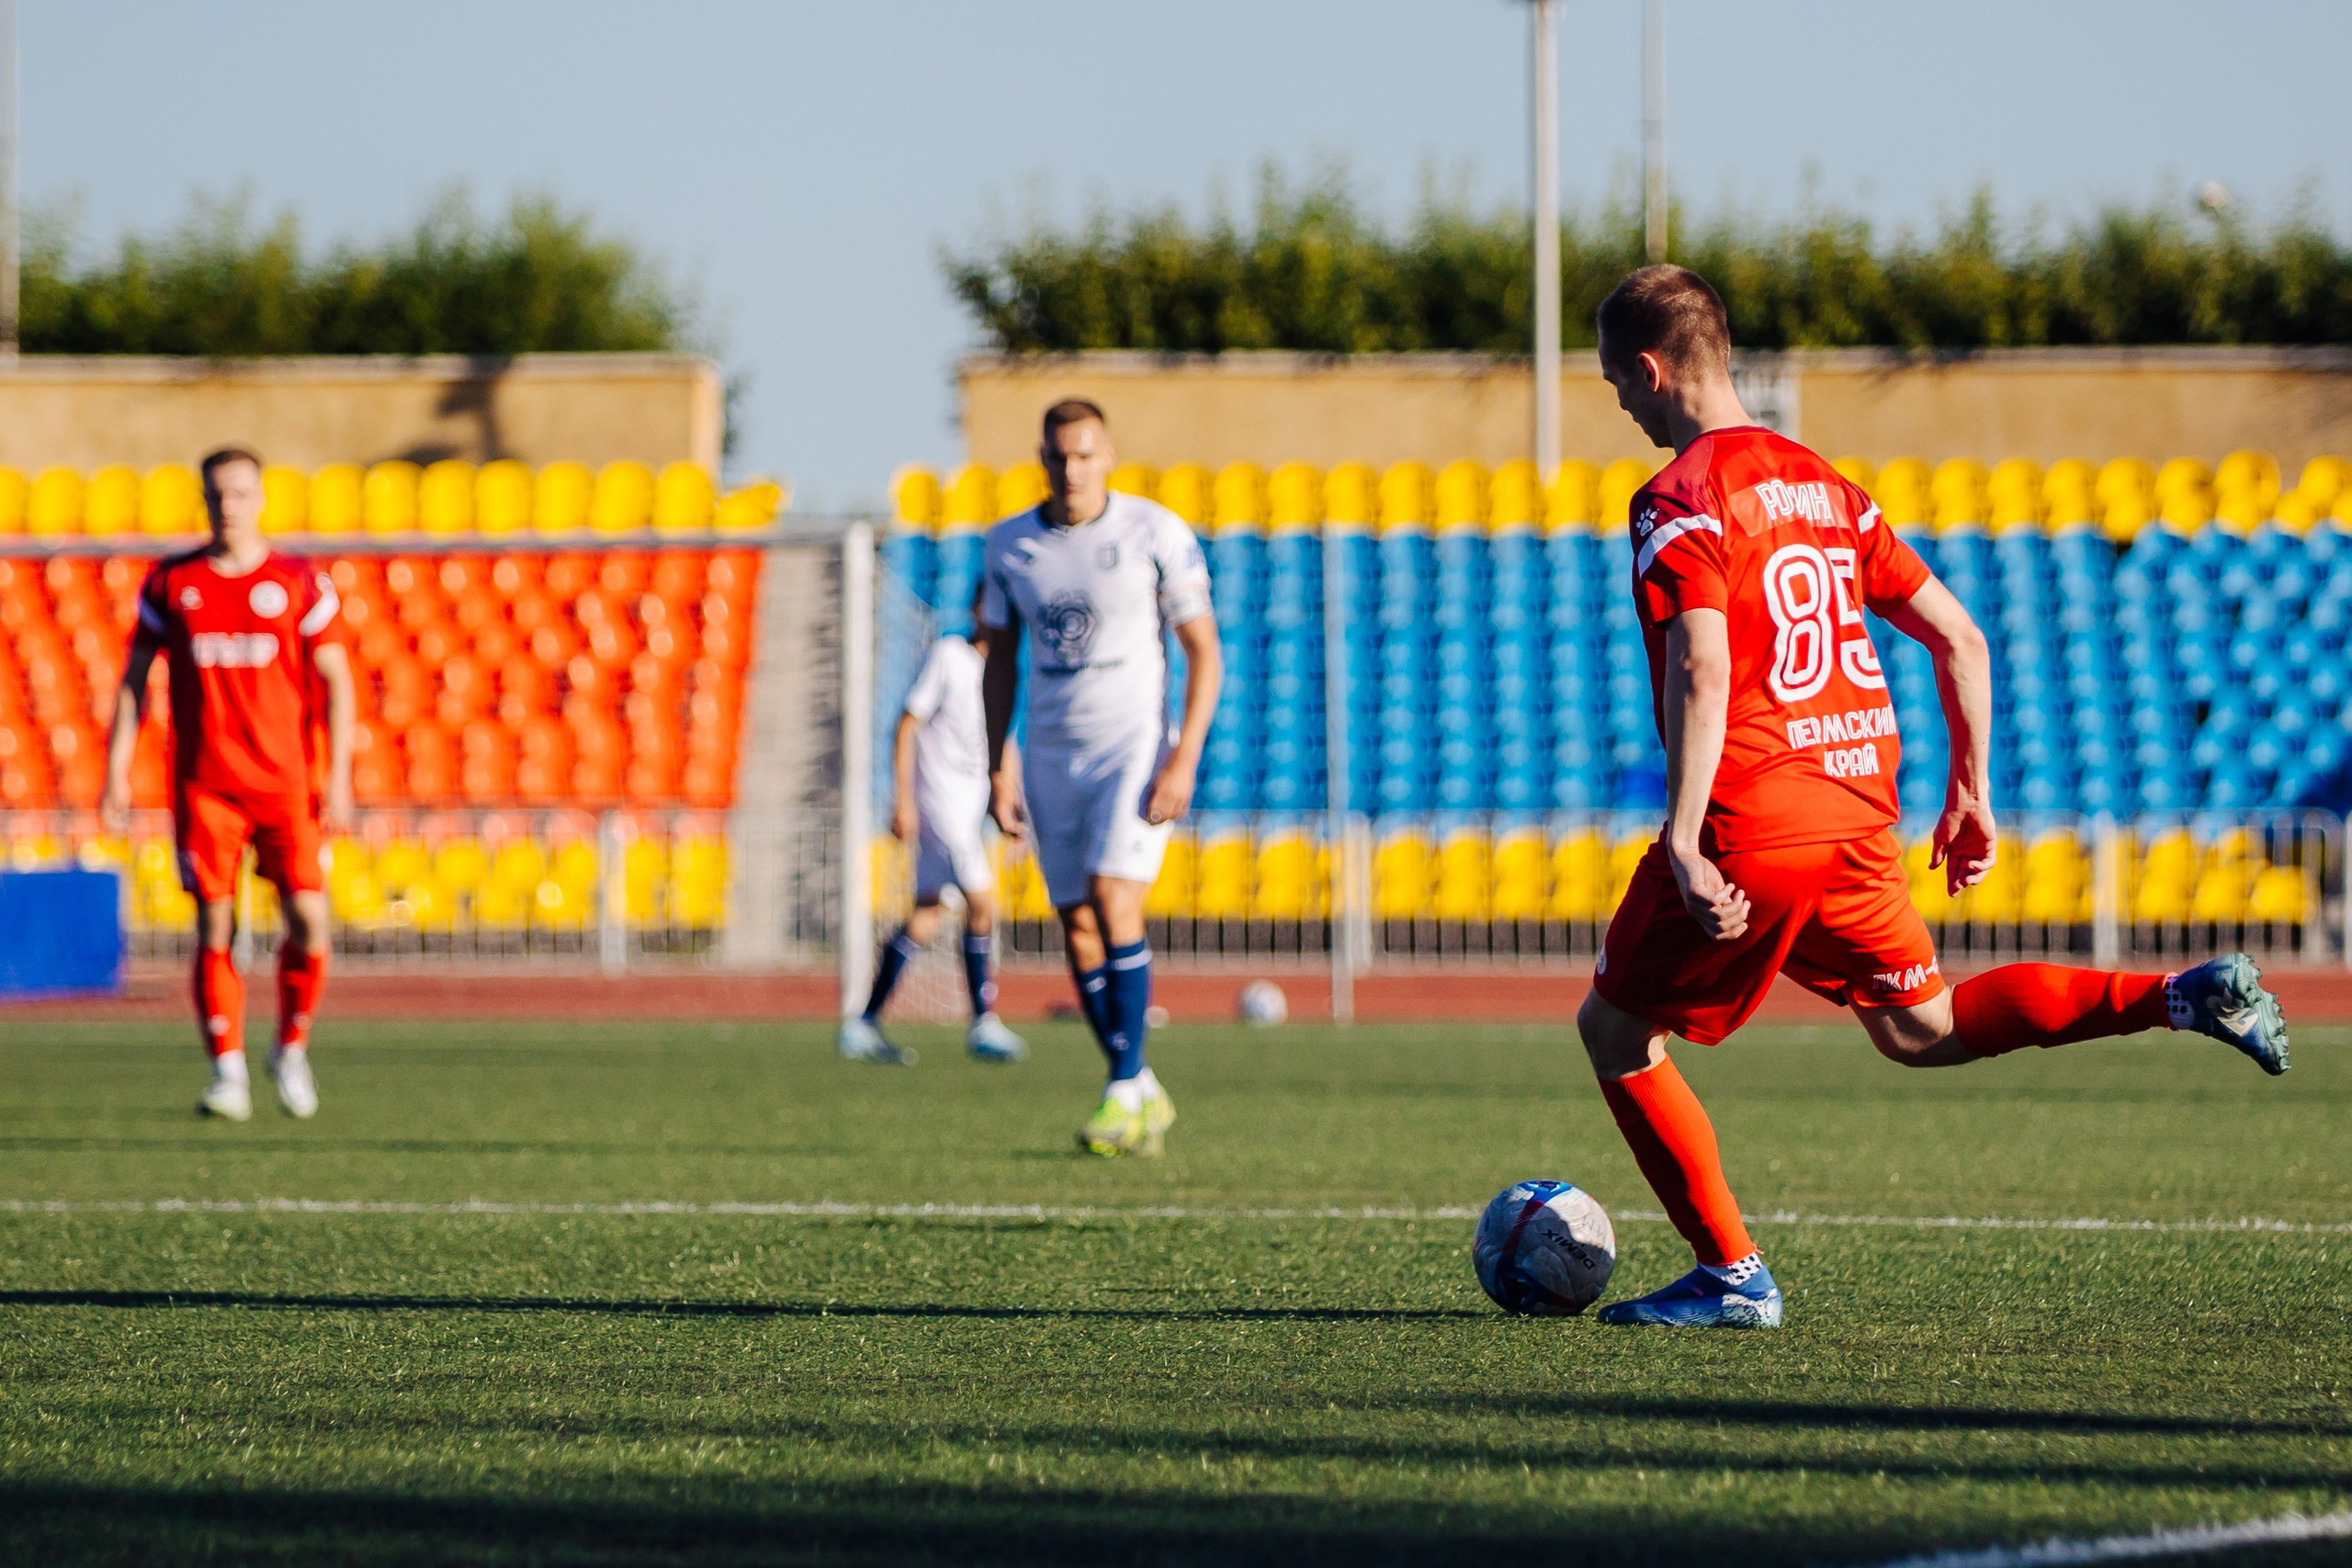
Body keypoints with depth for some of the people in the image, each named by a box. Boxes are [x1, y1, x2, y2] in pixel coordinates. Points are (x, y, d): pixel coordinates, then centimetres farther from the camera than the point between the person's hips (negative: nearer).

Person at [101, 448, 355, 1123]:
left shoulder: (300, 585, 3)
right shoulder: (170, 584, 6)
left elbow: (335, 681, 3)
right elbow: (134, 679, 11)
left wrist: (338, 780, -5)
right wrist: (117, 770, 3)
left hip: (287, 782, 0)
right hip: (203, 784, 0)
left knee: (308, 918, -8)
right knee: (215, 926, -4)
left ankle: (291, 1050, 13)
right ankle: (227, 1072, 3)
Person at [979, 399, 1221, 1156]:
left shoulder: (1155, 533, -7)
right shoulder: (1008, 547, 5)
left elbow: (1204, 652, -5)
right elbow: (1001, 660, 15)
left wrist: (1184, 756, -14)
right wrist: (997, 766, 8)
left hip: (1135, 745, -4)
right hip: (1052, 753, 4)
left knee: (1114, 903, -19)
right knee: (1077, 928, 2)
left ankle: (1126, 1088, -16)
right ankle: (1145, 1097, 13)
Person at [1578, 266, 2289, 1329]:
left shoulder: (1680, 500, -9)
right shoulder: (1819, 483, 16)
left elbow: (1702, 671, -24)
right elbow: (1959, 638, 16)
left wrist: (1684, 845, -27)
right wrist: (1969, 792, 21)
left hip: (1750, 822, -8)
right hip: (1859, 813, 8)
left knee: (1615, 1030, 8)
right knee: (1920, 1029, 22)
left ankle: (1732, 1276, 2)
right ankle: (2182, 998, 6)